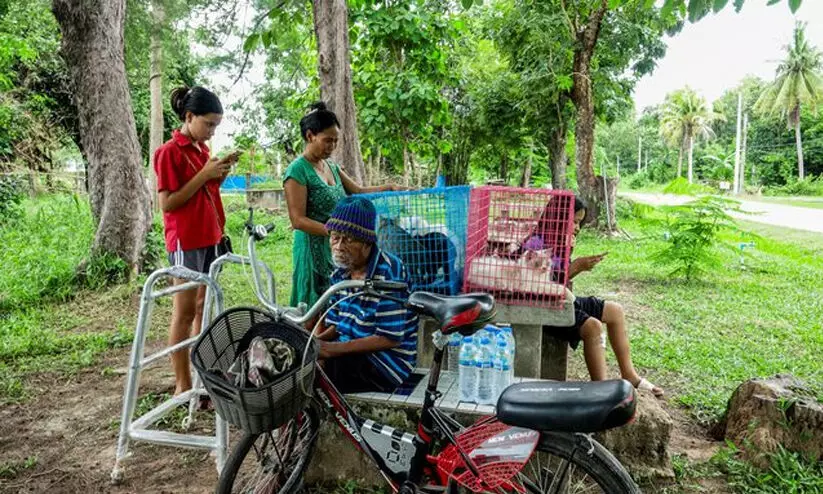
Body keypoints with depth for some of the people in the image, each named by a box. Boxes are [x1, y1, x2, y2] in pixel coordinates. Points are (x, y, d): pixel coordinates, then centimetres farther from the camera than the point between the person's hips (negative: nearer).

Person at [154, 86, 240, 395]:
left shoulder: (202, 149, 13)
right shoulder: (169, 152, -12)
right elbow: (167, 203, -16)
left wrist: (219, 175, 1)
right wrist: (204, 174, -19)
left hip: (210, 238, 8)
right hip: (186, 241, -8)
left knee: (204, 307, 12)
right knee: (185, 311, -2)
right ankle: (183, 384, 6)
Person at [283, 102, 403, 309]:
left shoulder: (331, 166, 13)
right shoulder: (298, 170, -11)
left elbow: (358, 192, 14)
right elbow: (298, 221, -16)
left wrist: (389, 187, 0)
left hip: (338, 248, 8)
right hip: (315, 249, -7)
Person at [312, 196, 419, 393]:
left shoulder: (388, 273, -19)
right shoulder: (341, 272, 6)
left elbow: (390, 339, -21)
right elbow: (336, 324, 12)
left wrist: (334, 349, -24)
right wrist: (316, 340, -10)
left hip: (387, 362, -7)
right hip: (351, 354, 7)